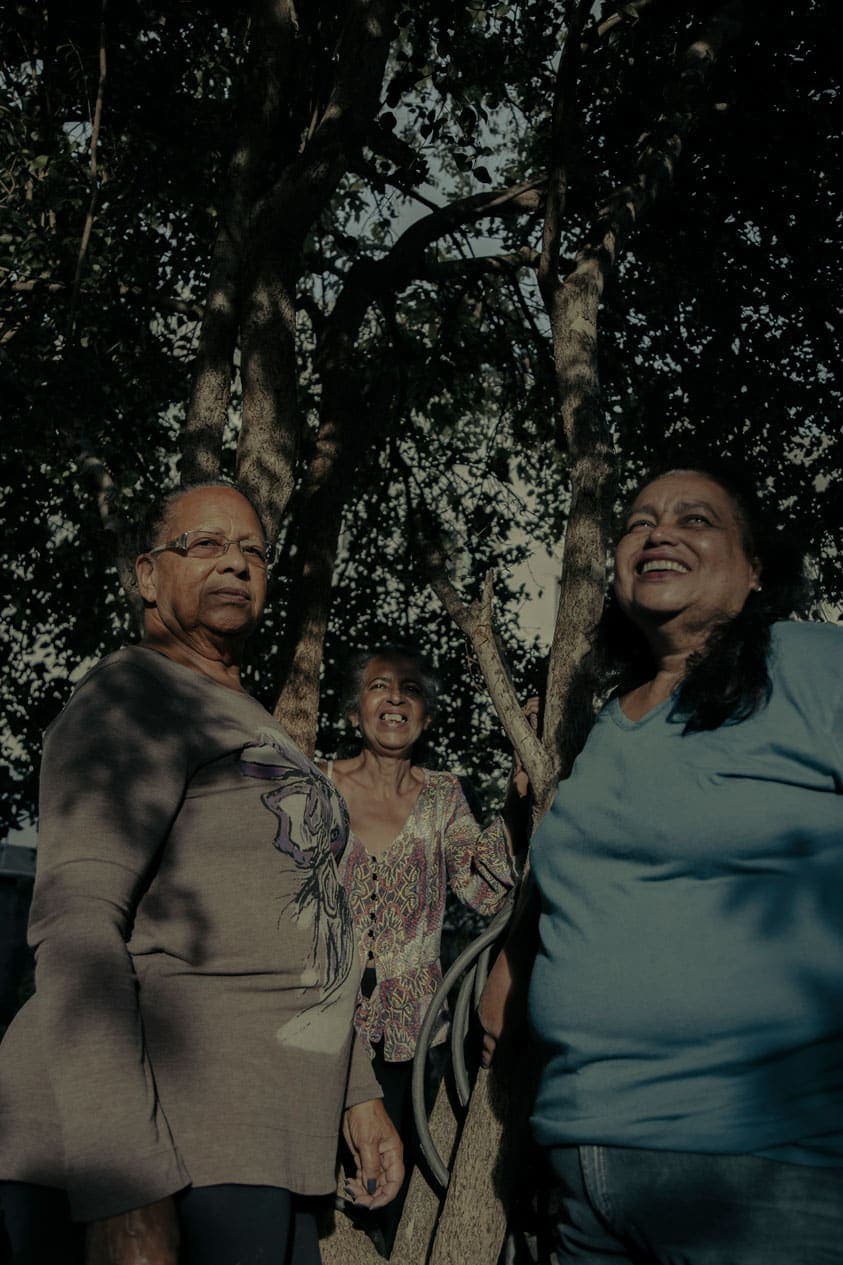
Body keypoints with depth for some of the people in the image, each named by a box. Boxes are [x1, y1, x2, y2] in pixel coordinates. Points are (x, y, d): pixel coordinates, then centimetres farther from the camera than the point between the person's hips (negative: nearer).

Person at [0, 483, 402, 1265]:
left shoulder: (250, 731, 21)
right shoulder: (135, 698, -8)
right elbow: (76, 927, -20)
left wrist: (357, 1093, 20)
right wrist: (125, 1196, -27)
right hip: (150, 1154, -9)